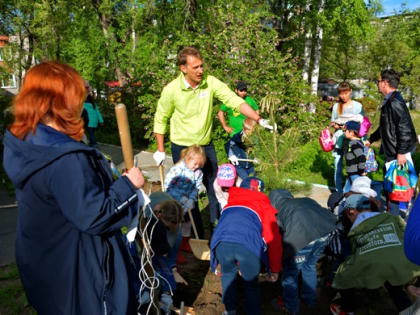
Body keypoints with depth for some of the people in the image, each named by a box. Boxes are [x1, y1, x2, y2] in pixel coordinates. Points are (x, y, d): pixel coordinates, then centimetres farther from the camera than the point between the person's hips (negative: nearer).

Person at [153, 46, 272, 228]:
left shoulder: (210, 82, -11)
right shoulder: (171, 90, -14)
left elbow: (234, 100, -16)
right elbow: (160, 119, -3)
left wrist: (258, 119, -29)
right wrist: (160, 150, -2)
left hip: (206, 145, 2)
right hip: (182, 147, -2)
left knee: (214, 186, 11)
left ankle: (217, 222, 30)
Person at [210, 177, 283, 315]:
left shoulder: (229, 204, 34)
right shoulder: (264, 206, 26)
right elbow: (274, 239, 20)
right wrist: (275, 270, 27)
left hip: (222, 244, 3)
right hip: (249, 246, -2)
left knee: (228, 275, 32)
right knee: (251, 283, 25)